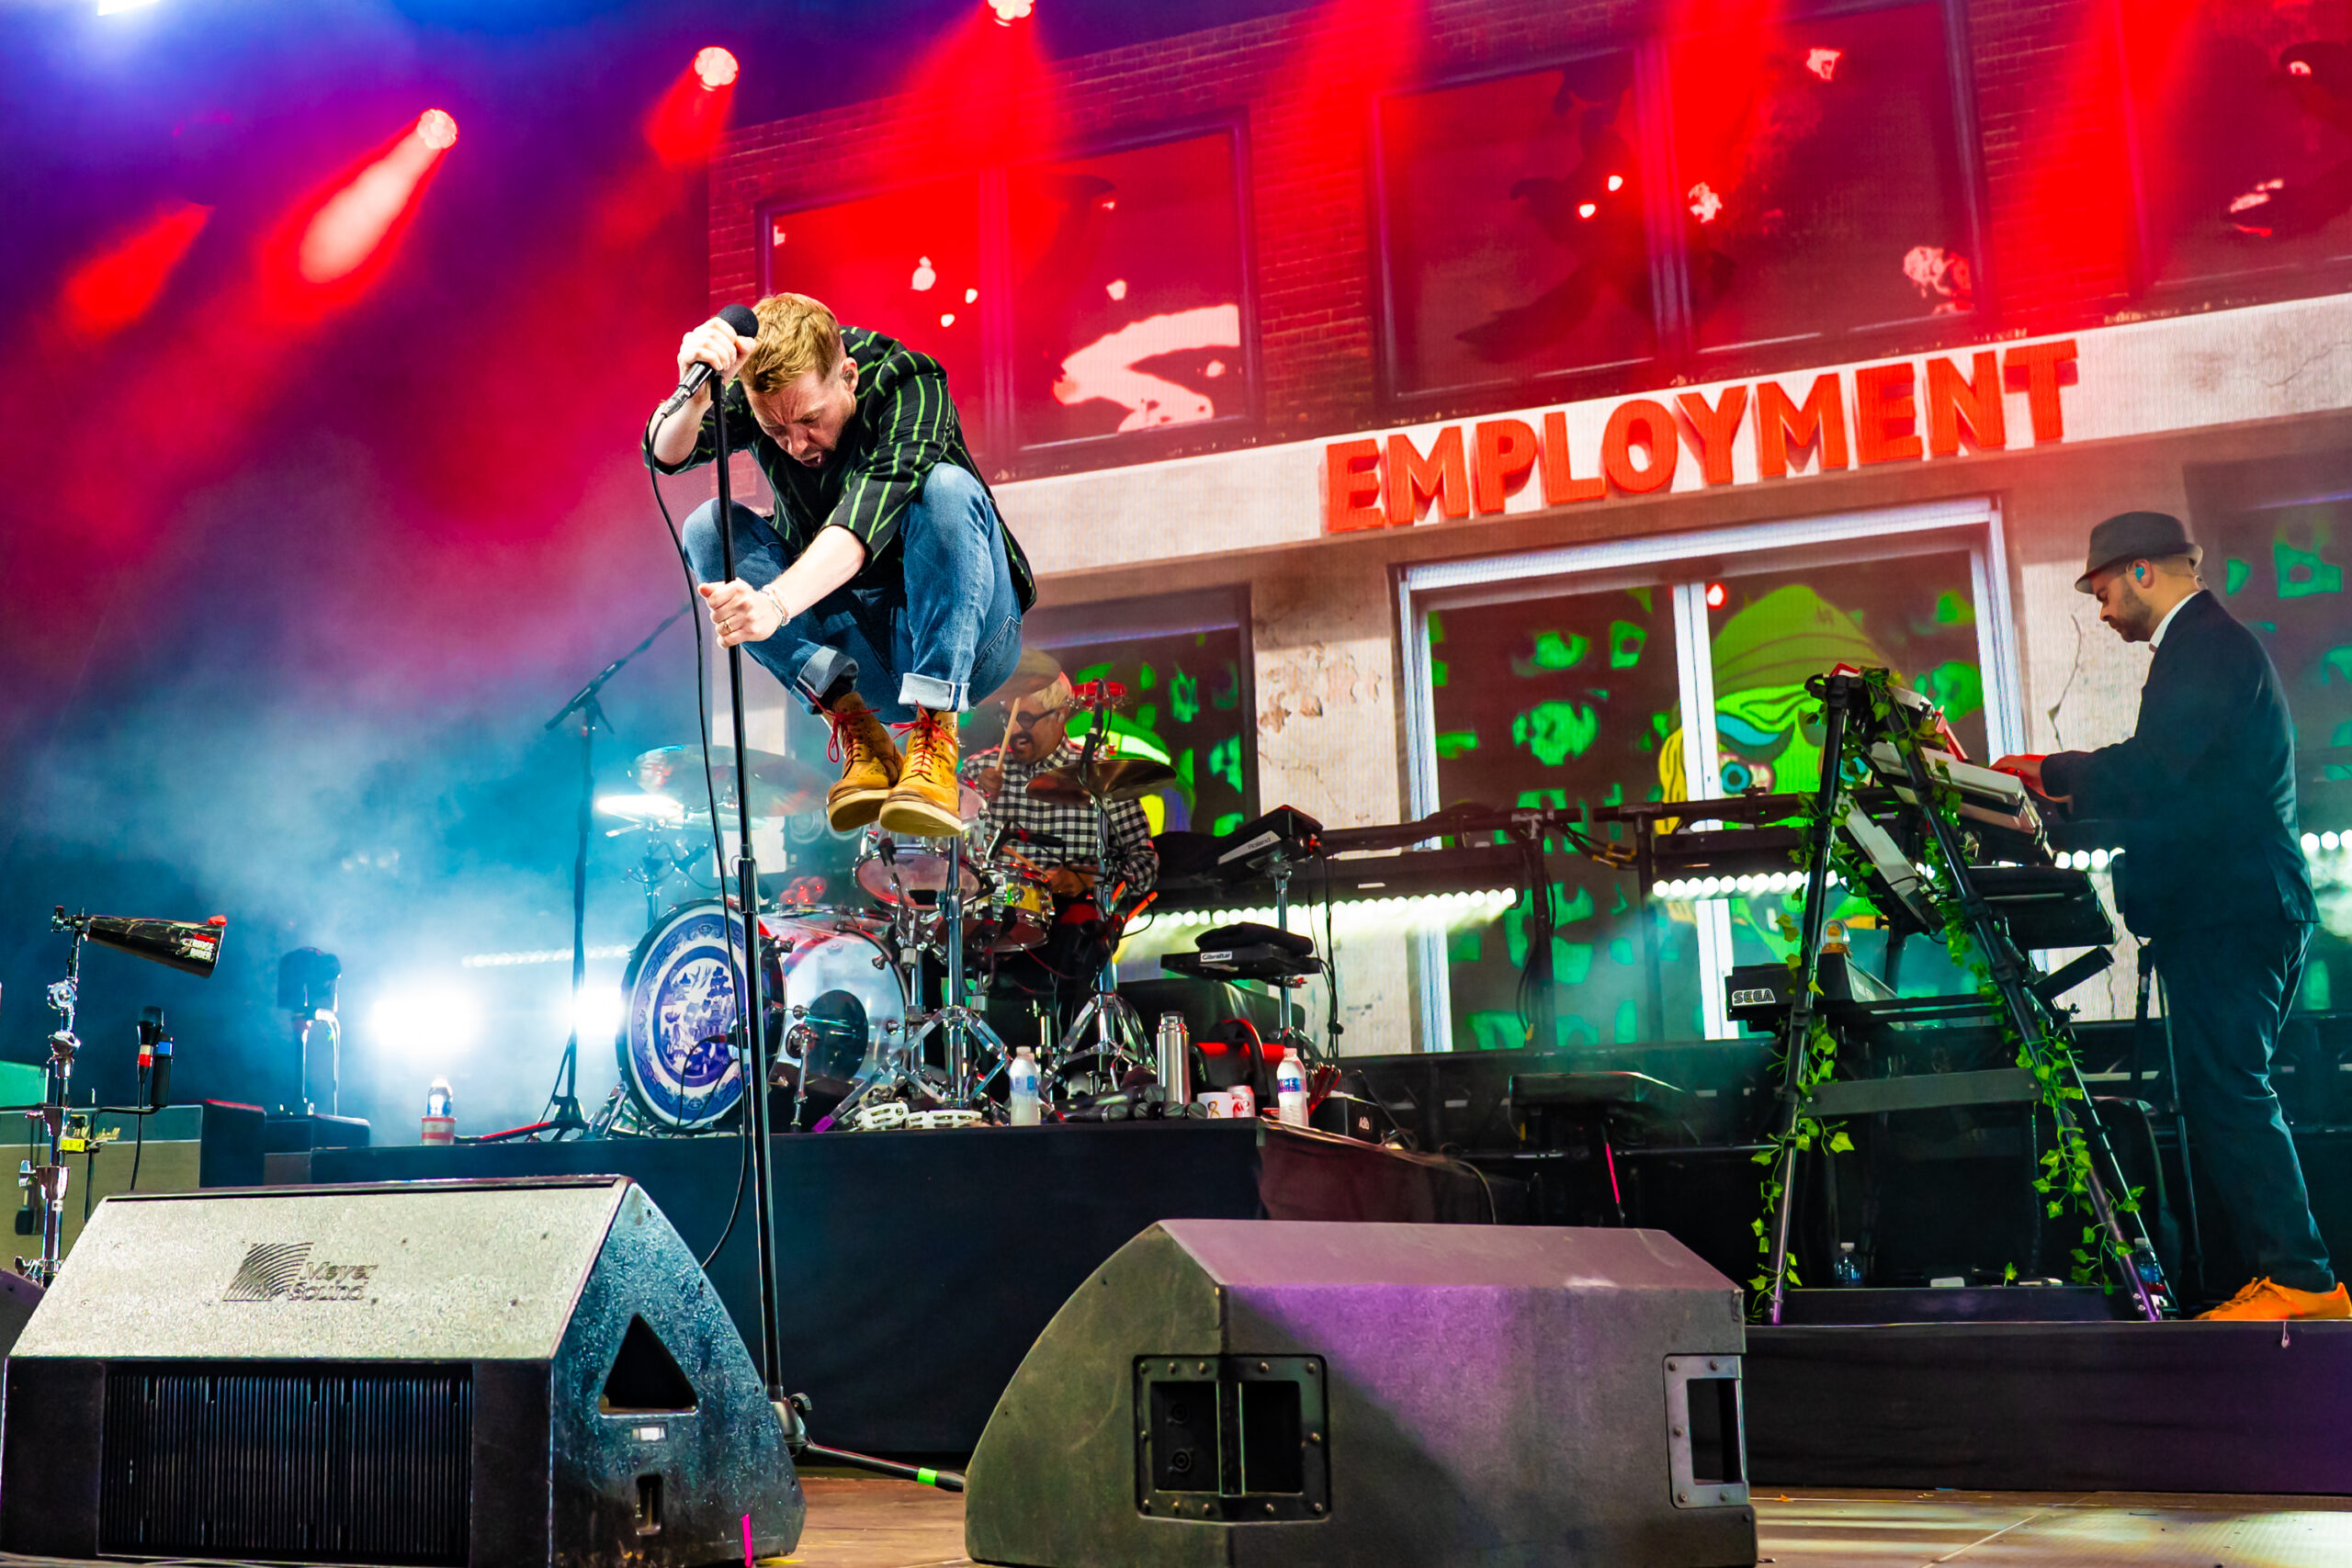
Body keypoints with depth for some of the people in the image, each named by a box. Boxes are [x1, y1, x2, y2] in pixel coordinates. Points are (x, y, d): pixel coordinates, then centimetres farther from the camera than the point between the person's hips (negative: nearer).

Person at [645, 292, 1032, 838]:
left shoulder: (908, 383, -21)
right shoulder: (755, 391, -8)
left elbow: (869, 514, -37)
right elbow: (667, 455, -25)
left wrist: (776, 602, -53)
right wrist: (695, 393, -48)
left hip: (963, 639, -4)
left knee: (946, 488, -31)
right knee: (708, 527, -16)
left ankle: (935, 738, -33)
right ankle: (858, 731, -22)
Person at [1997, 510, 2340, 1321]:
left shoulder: (2209, 647, -11)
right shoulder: (2206, 646, 23)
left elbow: (2150, 773, -21)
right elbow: (2174, 787, 23)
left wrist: (2052, 771, -8)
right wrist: (2075, 793, 17)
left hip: (2228, 913, -11)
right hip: (2229, 911, 11)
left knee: (2226, 1095, -11)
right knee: (2228, 1099, 10)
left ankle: (2301, 1280, -8)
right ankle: (2291, 1277, 13)